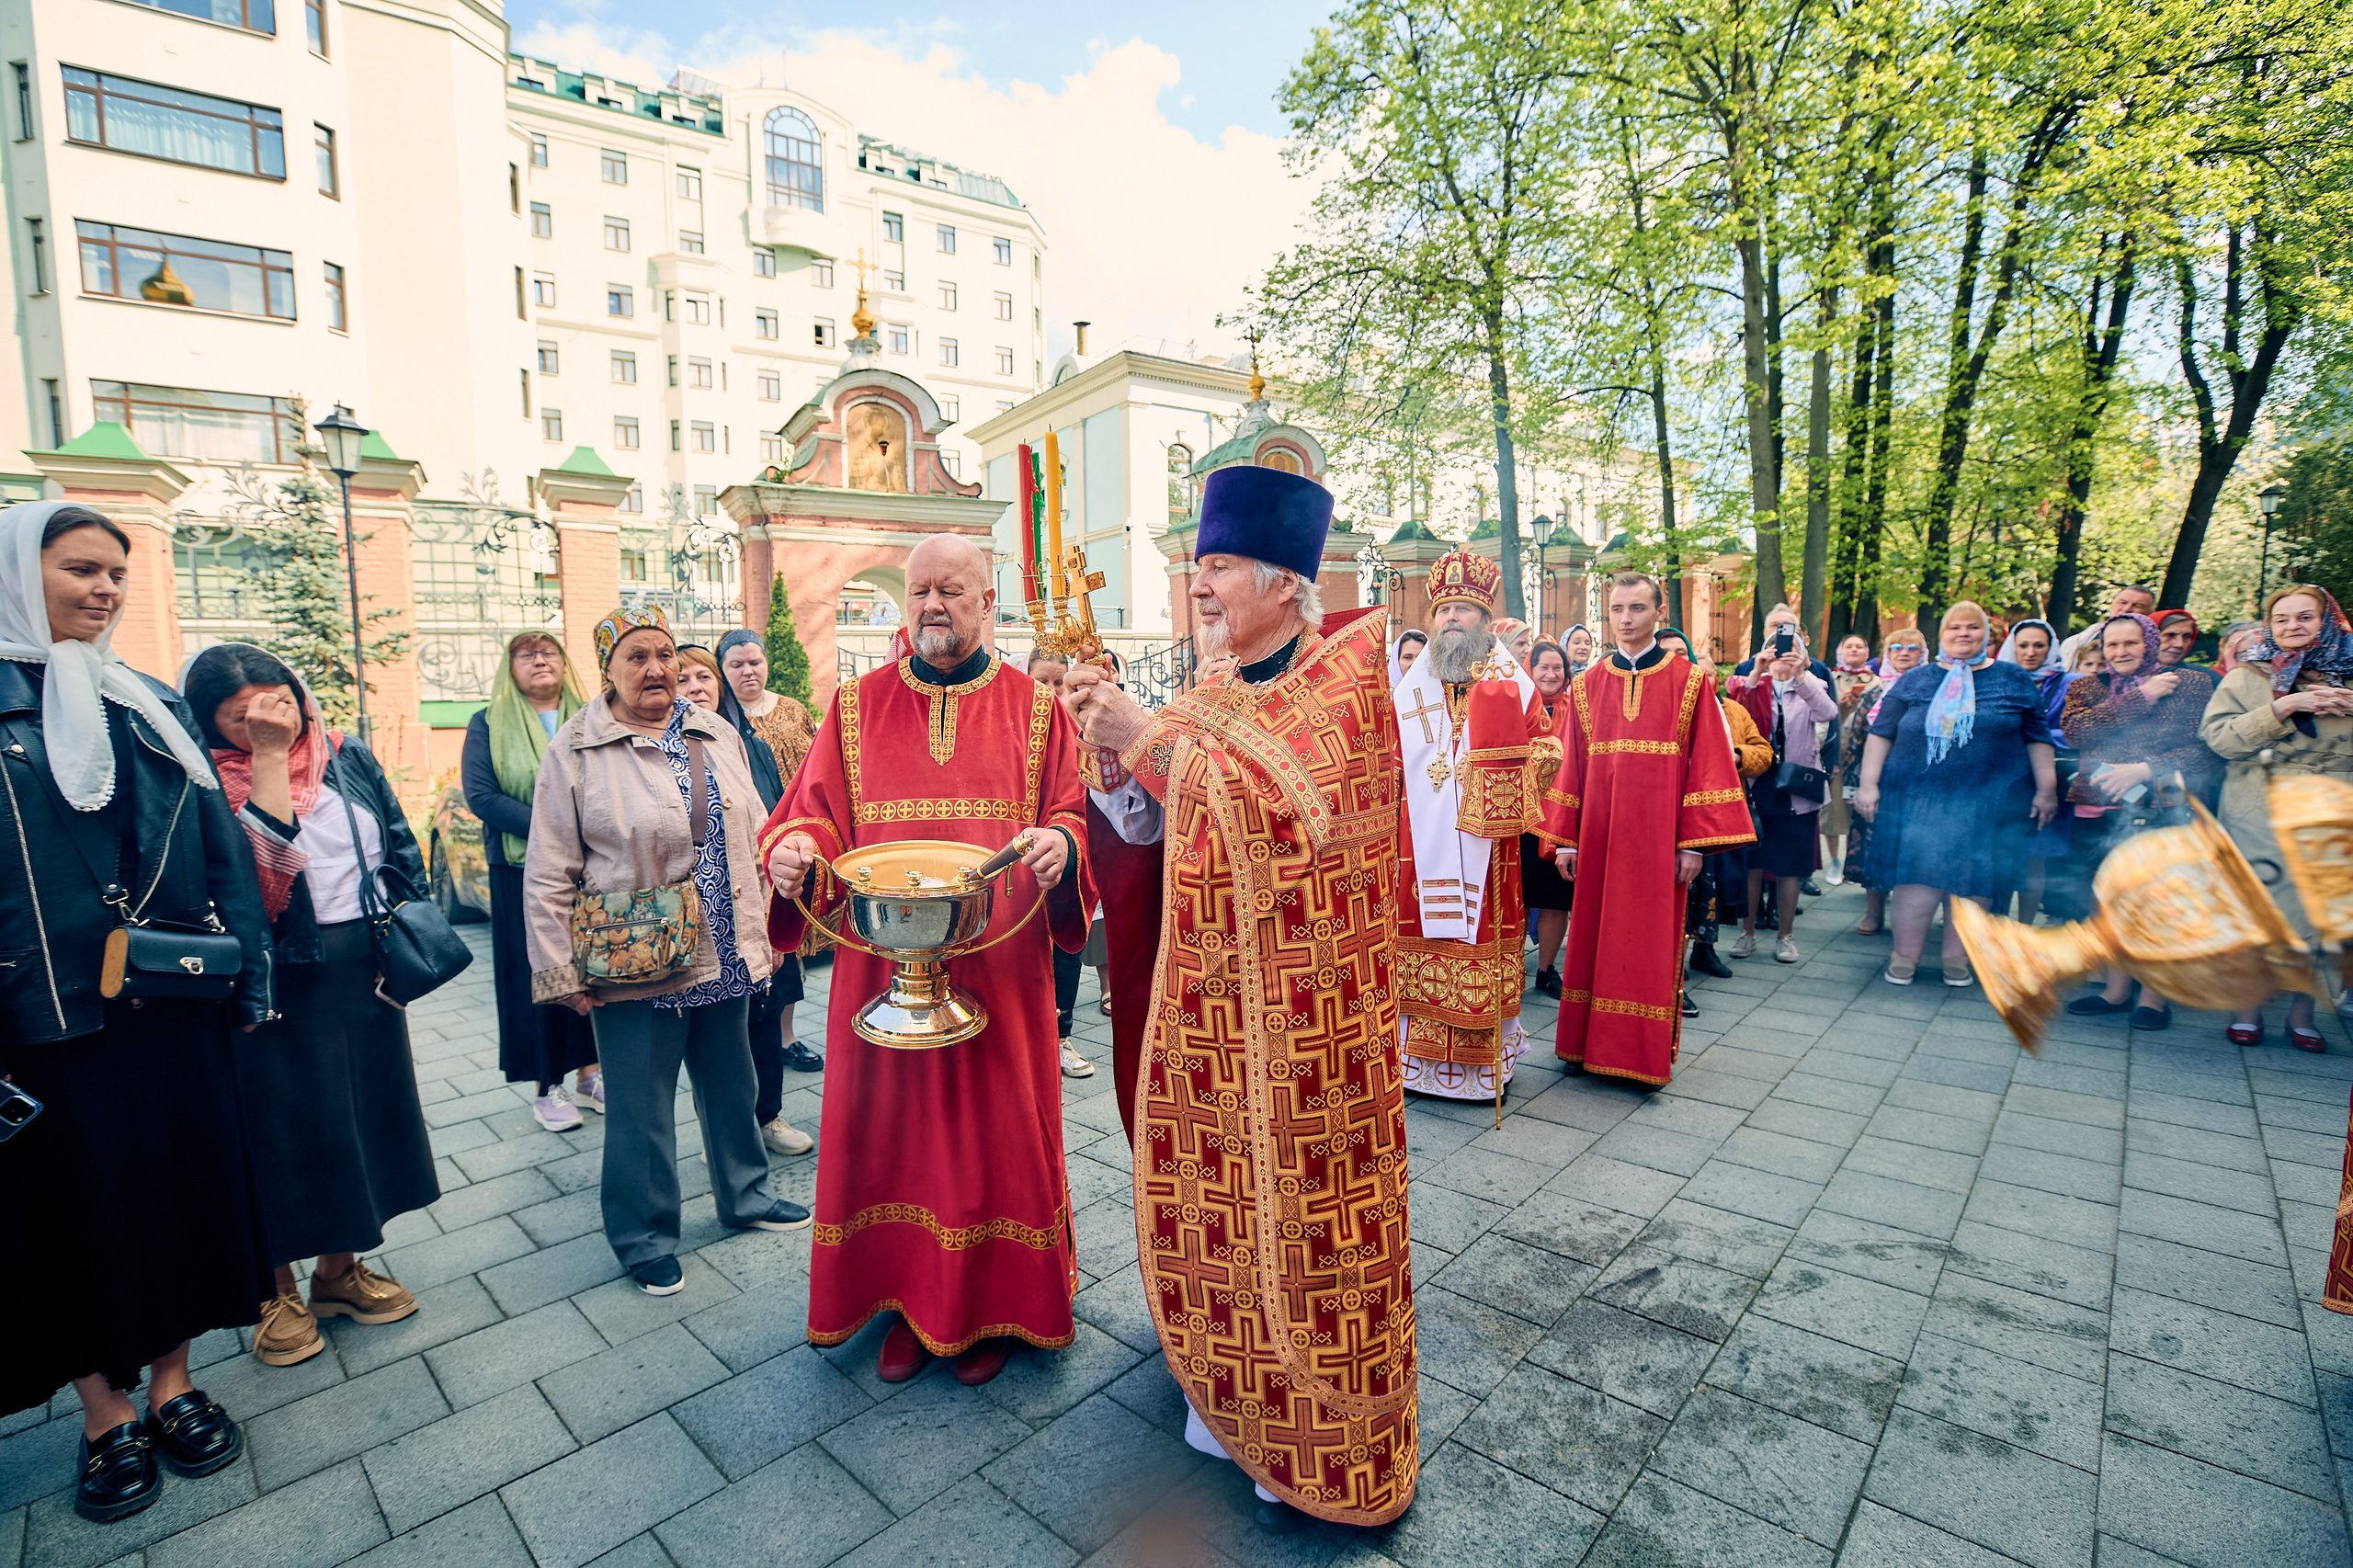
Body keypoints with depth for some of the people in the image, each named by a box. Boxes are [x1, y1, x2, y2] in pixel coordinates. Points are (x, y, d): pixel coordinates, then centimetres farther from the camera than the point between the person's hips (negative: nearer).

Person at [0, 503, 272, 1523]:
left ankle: (170, 1384, 29)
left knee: (183, 1189, 11)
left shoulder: (151, 708, 9)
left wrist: (249, 980, 4)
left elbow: (220, 850, 8)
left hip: (173, 1010, 4)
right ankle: (105, 1413, 27)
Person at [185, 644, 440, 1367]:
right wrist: (268, 757, -24)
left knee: (363, 1111, 14)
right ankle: (276, 1291, 27)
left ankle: (338, 1269, 34)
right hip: (278, 982, -4)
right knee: (283, 1126, 6)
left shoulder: (347, 757, 3)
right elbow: (265, 844, -26)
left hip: (364, 970, 5)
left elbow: (401, 850, 7)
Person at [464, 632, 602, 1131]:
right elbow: (480, 795, -8)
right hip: (523, 871, -2)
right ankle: (547, 1088, 16)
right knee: (535, 975, 4)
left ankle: (588, 1075, 20)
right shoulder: (489, 725, 4)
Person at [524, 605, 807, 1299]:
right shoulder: (575, 749, -8)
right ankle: (645, 1238, 29)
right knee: (640, 1108, 9)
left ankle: (745, 1196, 40)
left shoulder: (717, 734, 6)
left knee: (732, 1087, 19)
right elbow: (548, 876, -7)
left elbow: (752, 838, 11)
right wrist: (562, 974, -9)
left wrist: (757, 934, 10)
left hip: (725, 957, 5)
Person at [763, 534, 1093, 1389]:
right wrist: (792, 845, -18)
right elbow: (815, 809, 4)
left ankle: (991, 1306, 30)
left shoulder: (1036, 709, 4)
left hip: (999, 970, -1)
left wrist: (1060, 845, -23)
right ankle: (908, 1303, 33)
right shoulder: (857, 707, 8)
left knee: (997, 1130, 8)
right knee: (892, 1129, 11)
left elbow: (1075, 815, -1)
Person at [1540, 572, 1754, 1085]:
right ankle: (1595, 1042, 21)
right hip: (1598, 836, 2)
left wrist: (1693, 843, -8)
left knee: (1653, 941, 4)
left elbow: (1706, 765, -2)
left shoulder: (1689, 682, 2)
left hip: (1657, 838, -2)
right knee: (1597, 936, 8)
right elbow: (1572, 767, 6)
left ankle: (1648, 1049, 18)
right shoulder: (1586, 686, 9)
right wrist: (1564, 840, 2)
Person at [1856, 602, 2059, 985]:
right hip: (1917, 798, -1)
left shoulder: (2015, 681, 10)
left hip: (1988, 800, 1)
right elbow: (1881, 734, 5)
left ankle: (1957, 958, 18)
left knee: (1973, 879, 4)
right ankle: (1905, 956, 7)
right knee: (1915, 875, -4)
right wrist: (1868, 785, -2)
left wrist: (2046, 789, 4)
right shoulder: (1914, 680, 8)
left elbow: (2037, 738, 10)